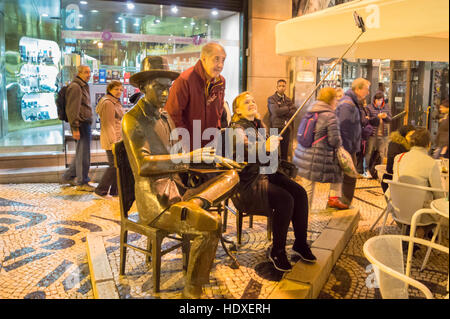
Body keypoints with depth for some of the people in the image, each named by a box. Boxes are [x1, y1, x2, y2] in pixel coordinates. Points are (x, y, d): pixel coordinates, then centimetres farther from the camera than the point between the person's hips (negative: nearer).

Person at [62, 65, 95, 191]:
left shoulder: (83, 86, 20)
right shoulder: (75, 87, -12)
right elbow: (72, 109, -19)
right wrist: (75, 128, -23)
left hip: (86, 123, 10)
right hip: (81, 124, -10)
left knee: (81, 153, 17)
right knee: (83, 154, -4)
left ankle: (68, 176, 28)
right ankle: (82, 182, 5)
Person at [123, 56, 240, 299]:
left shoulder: (165, 117, 20)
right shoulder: (132, 119, -6)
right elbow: (143, 164, -21)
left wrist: (214, 158, 18)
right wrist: (188, 157, -29)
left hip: (176, 189, 8)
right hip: (153, 198, -8)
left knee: (232, 175, -3)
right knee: (211, 223, -28)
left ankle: (193, 204, -26)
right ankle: (192, 290, -11)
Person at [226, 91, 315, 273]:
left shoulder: (258, 124, 18)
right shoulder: (237, 129, -7)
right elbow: (241, 151, -26)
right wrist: (265, 147, -37)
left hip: (265, 173, 8)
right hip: (248, 181, -8)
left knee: (300, 193, -12)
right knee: (285, 200, -27)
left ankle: (300, 243, 0)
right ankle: (277, 252, -11)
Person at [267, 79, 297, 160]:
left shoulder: (288, 100, 16)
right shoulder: (271, 99, 0)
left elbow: (294, 112, 3)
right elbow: (276, 111, -15)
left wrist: (282, 112, -8)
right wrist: (288, 108, -3)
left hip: (286, 128, 5)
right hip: (276, 127, -5)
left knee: (285, 152, 10)